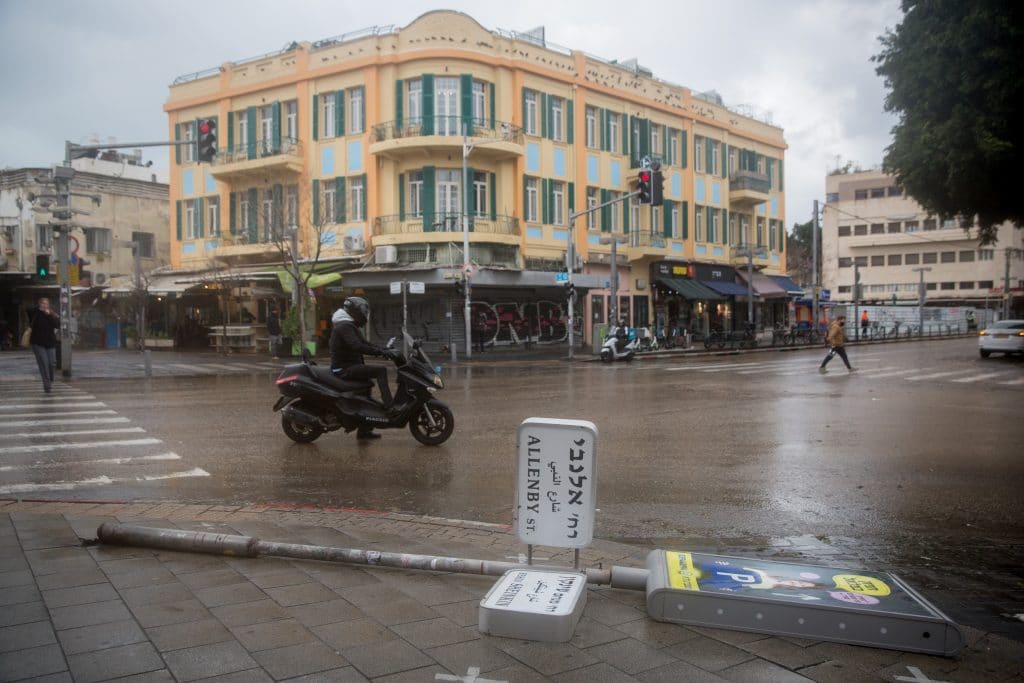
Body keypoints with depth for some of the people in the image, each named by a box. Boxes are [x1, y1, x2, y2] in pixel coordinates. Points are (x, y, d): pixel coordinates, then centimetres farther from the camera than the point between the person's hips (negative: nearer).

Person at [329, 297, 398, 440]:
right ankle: (389, 406, -26)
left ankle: (364, 430, 27)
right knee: (381, 370, -21)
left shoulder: (349, 326, 19)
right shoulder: (345, 326, -15)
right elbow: (357, 346, -30)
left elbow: (364, 343, 20)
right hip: (344, 369, -11)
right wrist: (381, 352, -30)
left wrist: (385, 350, 8)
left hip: (348, 366, 11)